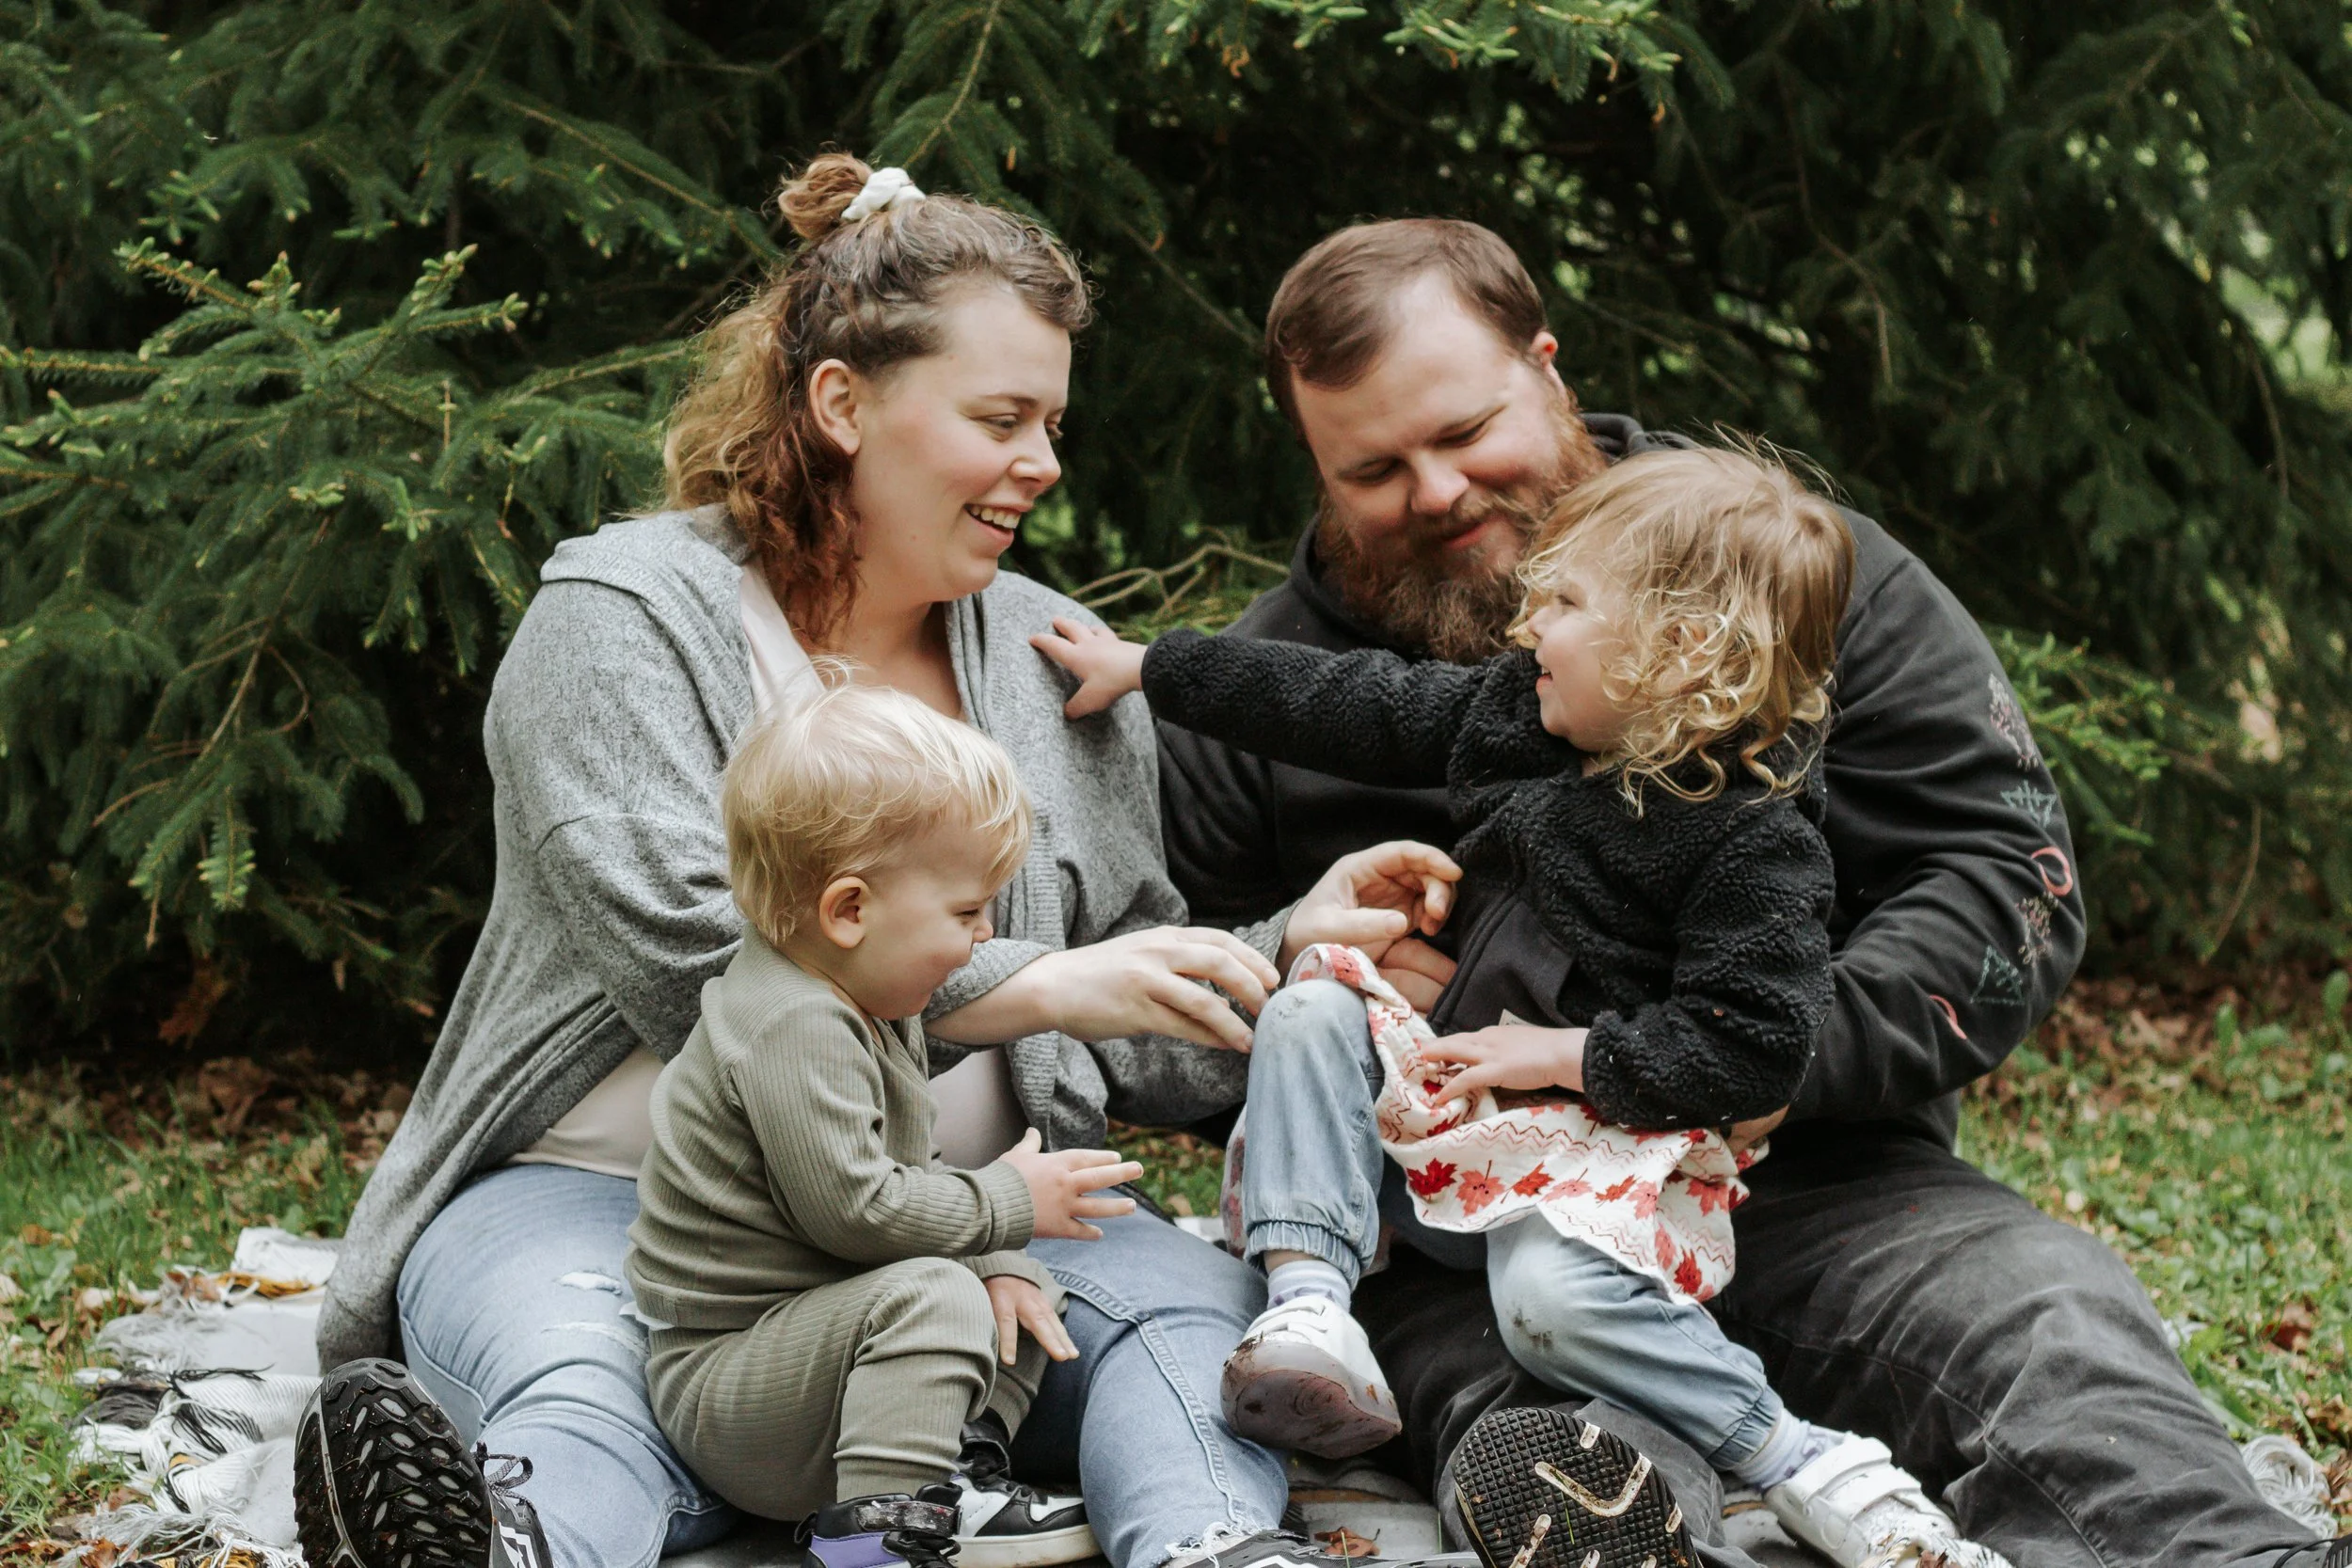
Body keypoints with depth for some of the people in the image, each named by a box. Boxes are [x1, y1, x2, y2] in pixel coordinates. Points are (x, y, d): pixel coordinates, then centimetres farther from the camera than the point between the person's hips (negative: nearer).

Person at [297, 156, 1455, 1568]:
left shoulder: (1060, 665, 15)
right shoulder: (623, 618, -1)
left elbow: (1134, 1052, 17)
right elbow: (692, 960, -18)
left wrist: (1288, 959, -4)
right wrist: (1038, 984, -23)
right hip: (608, 1190, -3)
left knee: (1185, 1300, -28)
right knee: (582, 1404, -37)